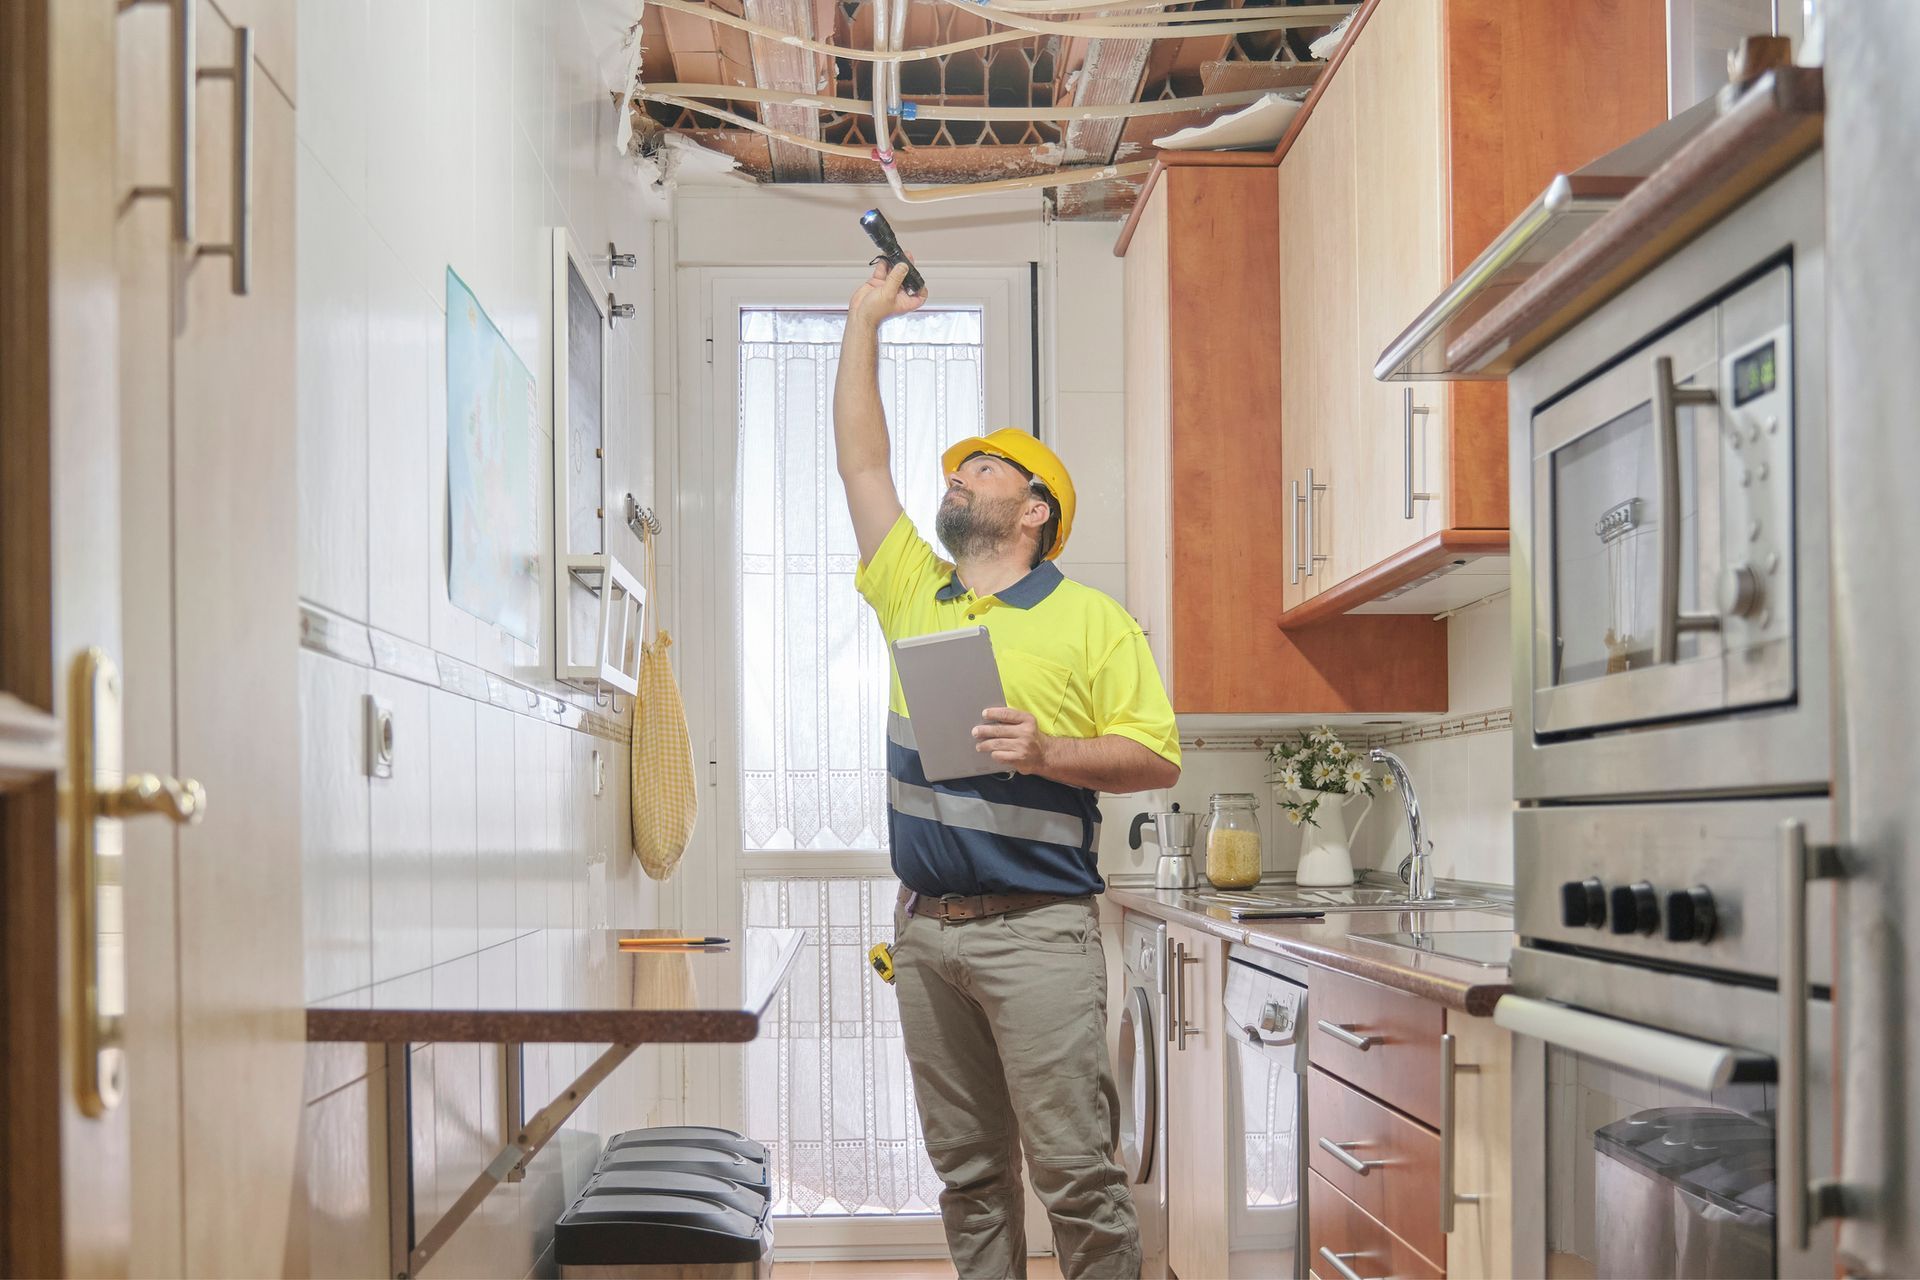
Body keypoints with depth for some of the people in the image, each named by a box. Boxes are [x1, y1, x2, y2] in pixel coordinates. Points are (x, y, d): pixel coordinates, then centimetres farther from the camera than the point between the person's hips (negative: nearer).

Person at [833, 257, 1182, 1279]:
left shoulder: (1091, 619, 1)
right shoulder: (912, 592, 15)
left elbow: (1159, 757, -4)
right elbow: (859, 457, 18)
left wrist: (1048, 750, -20)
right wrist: (865, 319, 21)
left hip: (1035, 927, -5)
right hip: (924, 926, 5)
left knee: (1074, 1167, -4)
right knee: (966, 1169, 11)